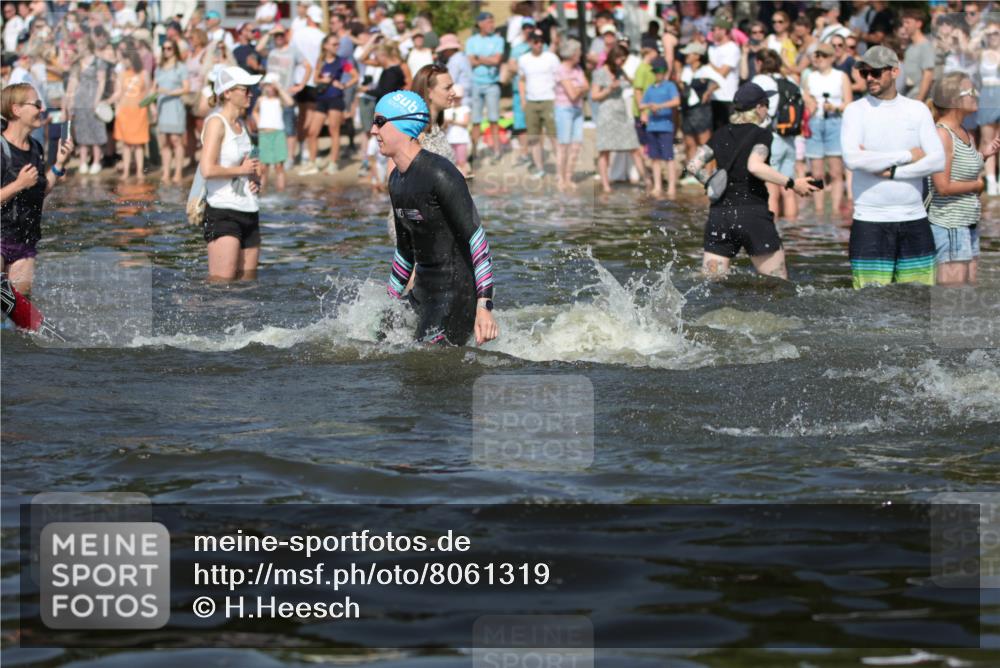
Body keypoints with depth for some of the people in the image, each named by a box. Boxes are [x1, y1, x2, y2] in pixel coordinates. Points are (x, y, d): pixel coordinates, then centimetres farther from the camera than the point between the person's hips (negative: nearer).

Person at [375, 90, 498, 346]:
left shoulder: (439, 175, -17)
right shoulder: (397, 180, 11)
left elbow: (476, 239, -21)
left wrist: (484, 305, -27)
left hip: (456, 294, -9)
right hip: (422, 294, 9)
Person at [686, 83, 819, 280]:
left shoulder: (721, 135, 13)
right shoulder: (761, 134, -3)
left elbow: (693, 165, 6)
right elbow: (755, 166, -21)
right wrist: (792, 184, -15)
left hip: (719, 213, 5)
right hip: (752, 214, -5)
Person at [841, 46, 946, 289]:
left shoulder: (917, 110, 8)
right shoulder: (856, 111, 1)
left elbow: (938, 160, -2)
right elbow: (851, 159, -16)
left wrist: (892, 172, -13)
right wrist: (907, 156, -10)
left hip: (914, 218, 3)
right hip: (870, 221, -3)